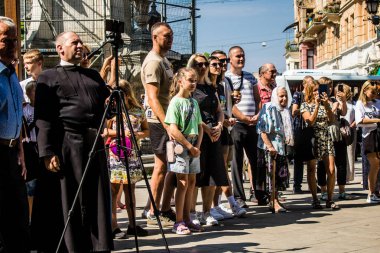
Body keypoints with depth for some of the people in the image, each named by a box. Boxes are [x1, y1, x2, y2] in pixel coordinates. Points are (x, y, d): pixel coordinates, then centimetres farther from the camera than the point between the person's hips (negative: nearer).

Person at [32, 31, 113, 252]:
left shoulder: (93, 75, 20)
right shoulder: (49, 78, 3)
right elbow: (43, 119, -6)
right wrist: (47, 152, -15)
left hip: (95, 145, 5)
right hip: (66, 146, -5)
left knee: (96, 200, 8)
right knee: (68, 203, 0)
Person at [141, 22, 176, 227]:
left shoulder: (164, 60, 17)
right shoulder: (153, 62, -13)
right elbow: (153, 99, -21)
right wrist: (167, 125, -27)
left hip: (170, 119, 9)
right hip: (159, 120, -9)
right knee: (162, 166, -4)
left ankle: (166, 210, 18)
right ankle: (153, 215, 4)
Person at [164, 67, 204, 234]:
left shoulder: (194, 102, 12)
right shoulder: (176, 102, -9)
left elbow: (200, 126, 14)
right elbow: (173, 130, -16)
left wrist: (197, 146, -1)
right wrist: (190, 146, -14)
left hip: (193, 147, 7)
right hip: (180, 146, -7)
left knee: (191, 182, 8)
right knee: (183, 183, -6)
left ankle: (187, 219, 17)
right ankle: (178, 222, 1)